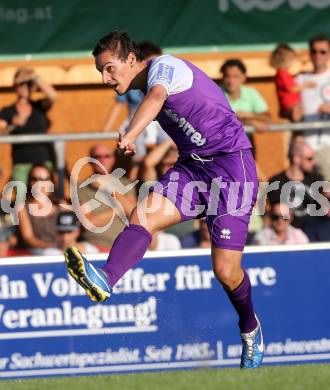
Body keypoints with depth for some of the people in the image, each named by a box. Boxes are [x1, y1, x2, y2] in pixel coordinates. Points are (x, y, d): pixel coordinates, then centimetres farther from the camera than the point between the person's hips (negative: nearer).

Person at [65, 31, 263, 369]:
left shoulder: (163, 66, -15)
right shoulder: (145, 85, 12)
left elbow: (155, 98, -38)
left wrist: (130, 135, -58)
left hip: (230, 163, -8)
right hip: (192, 165, 8)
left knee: (225, 271, -10)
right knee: (141, 216, -21)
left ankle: (250, 329, 19)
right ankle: (105, 280, -45)